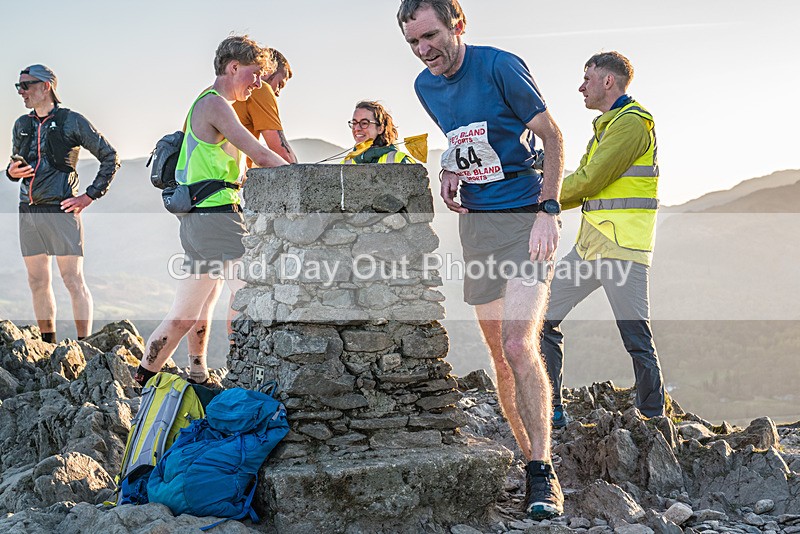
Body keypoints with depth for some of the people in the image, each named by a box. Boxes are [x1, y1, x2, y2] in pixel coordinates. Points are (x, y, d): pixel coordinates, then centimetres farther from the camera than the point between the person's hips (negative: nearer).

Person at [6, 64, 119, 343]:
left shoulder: (71, 121, -2)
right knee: (38, 282, 9)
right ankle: (49, 345, 18)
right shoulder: (22, 125, 14)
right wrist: (11, 171, 2)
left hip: (60, 210, -6)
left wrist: (90, 195, -6)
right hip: (28, 213, 6)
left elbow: (110, 157, 0)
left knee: (73, 281, -6)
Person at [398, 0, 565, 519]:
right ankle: (527, 461, 18)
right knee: (500, 353, 7)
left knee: (519, 345, -19)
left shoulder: (500, 66, -12)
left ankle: (543, 471, -13)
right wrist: (451, 170, 5)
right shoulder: (426, 85, 8)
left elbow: (553, 138, -9)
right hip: (476, 221, 7)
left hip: (525, 218, -6)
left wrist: (548, 211, -18)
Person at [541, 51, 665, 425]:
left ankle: (654, 419, 8)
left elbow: (589, 180, -16)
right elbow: (584, 187, 19)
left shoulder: (633, 121, -9)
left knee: (637, 338, -5)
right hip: (590, 244, 10)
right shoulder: (605, 126, 22)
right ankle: (551, 411, 10)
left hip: (622, 247, -10)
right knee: (543, 315, 5)